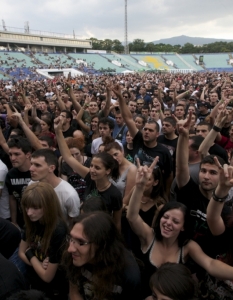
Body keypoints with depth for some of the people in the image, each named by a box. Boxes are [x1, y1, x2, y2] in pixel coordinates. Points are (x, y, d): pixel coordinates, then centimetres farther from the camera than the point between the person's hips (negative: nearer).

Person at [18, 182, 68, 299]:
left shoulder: (58, 231, -33)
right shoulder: (32, 222, -10)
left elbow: (47, 277, -26)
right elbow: (21, 252, 1)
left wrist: (30, 254, -13)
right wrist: (39, 264, -17)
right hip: (32, 283, 6)